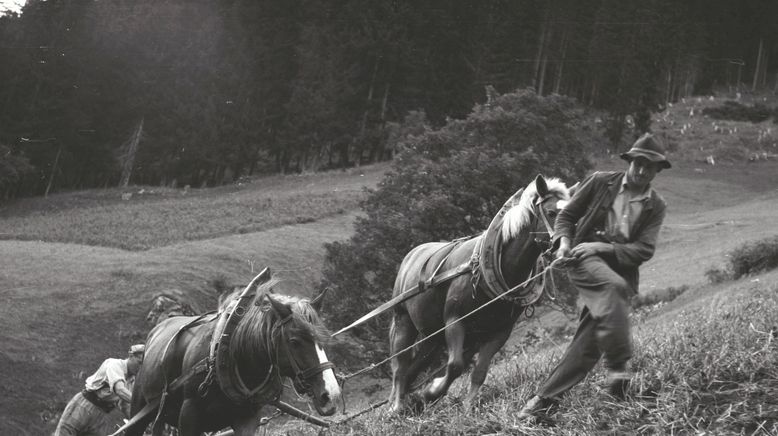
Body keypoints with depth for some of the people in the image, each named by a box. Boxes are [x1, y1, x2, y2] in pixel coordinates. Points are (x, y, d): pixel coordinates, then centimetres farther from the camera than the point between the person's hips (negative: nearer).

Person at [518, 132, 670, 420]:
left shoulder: (655, 206, 8)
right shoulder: (600, 182, 5)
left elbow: (644, 250, -2)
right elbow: (567, 215, 12)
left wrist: (602, 247, -14)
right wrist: (564, 240, -9)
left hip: (621, 270, 3)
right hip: (584, 259, -2)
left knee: (588, 343, -7)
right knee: (613, 286, -37)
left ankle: (546, 398, 2)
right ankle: (618, 366, -31)